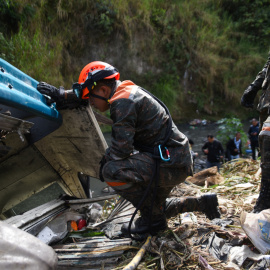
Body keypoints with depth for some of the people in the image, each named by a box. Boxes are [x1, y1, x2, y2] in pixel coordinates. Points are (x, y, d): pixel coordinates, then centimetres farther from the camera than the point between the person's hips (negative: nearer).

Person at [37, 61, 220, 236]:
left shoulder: (123, 102, -20)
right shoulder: (127, 90, 10)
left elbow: (122, 148, -24)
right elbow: (83, 96, 25)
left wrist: (103, 163, -5)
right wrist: (61, 95, 16)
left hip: (170, 164, -10)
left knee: (112, 170, -24)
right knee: (155, 206, 26)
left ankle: (153, 219, -7)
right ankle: (203, 203, 33)